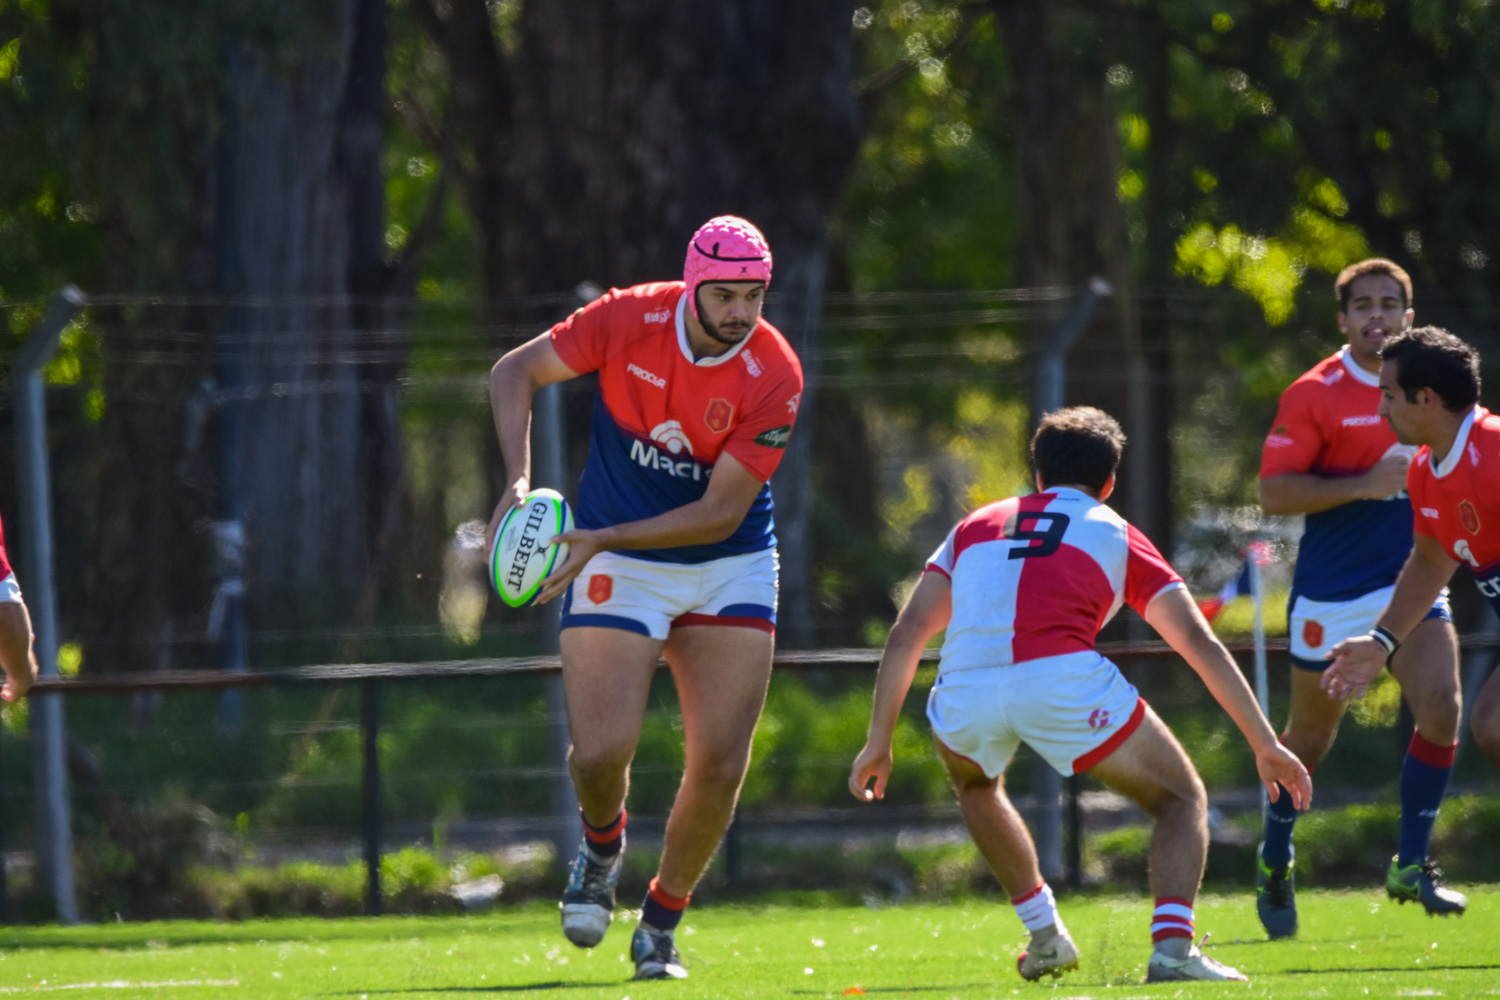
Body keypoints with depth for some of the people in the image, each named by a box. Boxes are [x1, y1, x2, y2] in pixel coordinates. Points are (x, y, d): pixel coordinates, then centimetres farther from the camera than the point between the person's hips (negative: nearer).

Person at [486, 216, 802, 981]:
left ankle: (660, 926, 15)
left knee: (720, 765, -8)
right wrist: (518, 480, -20)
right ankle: (602, 846, 23)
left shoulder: (774, 377, -18)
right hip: (619, 571, 0)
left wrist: (603, 538, -27)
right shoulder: (630, 320, -16)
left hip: (728, 570, 0)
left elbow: (721, 512, -18)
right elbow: (514, 372, -5)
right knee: (601, 753, -14)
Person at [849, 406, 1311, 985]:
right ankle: (1172, 948, -7)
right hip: (1062, 681, -3)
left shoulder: (976, 526, 31)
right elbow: (1201, 645, 17)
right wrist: (1266, 745, 19)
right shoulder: (1117, 535, 24)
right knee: (1183, 800, 15)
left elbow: (906, 635, 22)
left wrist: (878, 742, 24)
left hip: (964, 691, 3)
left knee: (974, 784, 38)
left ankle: (1044, 935, 33)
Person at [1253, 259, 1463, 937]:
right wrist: (1365, 484, -23)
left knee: (1441, 709, -15)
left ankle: (1411, 866, -3)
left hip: (1410, 582, 4)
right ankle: (1274, 864, 31)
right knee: (1310, 736, 8)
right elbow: (1274, 492, -15)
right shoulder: (1315, 394, -9)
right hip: (1330, 593, -4)